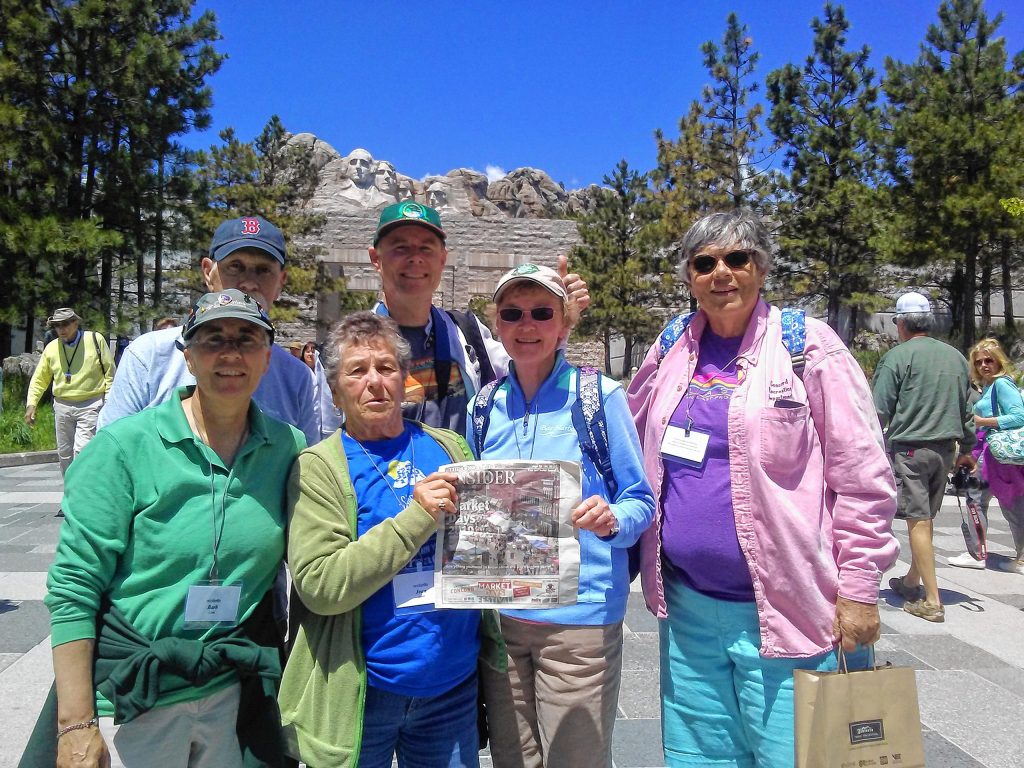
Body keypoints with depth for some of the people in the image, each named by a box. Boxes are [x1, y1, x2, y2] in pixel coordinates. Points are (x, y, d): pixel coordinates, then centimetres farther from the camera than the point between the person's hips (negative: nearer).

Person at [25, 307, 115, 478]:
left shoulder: (95, 339, -3)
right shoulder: (51, 348, 6)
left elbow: (110, 372, 0)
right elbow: (39, 379, 14)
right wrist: (31, 404, 1)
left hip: (90, 406, -5)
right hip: (62, 407, 5)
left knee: (82, 450, -16)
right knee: (64, 453, 12)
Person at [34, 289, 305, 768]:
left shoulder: (289, 449, -3)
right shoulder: (124, 446, -12)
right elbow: (72, 589, -11)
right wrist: (76, 725, -12)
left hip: (233, 693, 3)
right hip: (133, 700, -2)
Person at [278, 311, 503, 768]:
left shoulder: (448, 447, 4)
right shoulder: (317, 467, -8)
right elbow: (319, 585, -18)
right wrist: (417, 517, -22)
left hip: (453, 683, 3)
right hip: (360, 695, -3)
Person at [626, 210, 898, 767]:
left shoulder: (806, 344, -6)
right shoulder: (671, 348, 7)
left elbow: (862, 480, -6)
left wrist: (858, 590, -8)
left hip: (783, 610, -4)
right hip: (687, 606, 5)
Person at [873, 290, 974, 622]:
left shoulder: (897, 356, -9)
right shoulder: (955, 357, 11)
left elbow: (879, 412, -11)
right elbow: (967, 408, 18)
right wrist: (966, 449, 26)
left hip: (909, 448, -6)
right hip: (945, 448, 7)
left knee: (918, 521, -3)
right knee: (925, 518, 17)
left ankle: (932, 602, -1)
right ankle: (912, 581, 32)